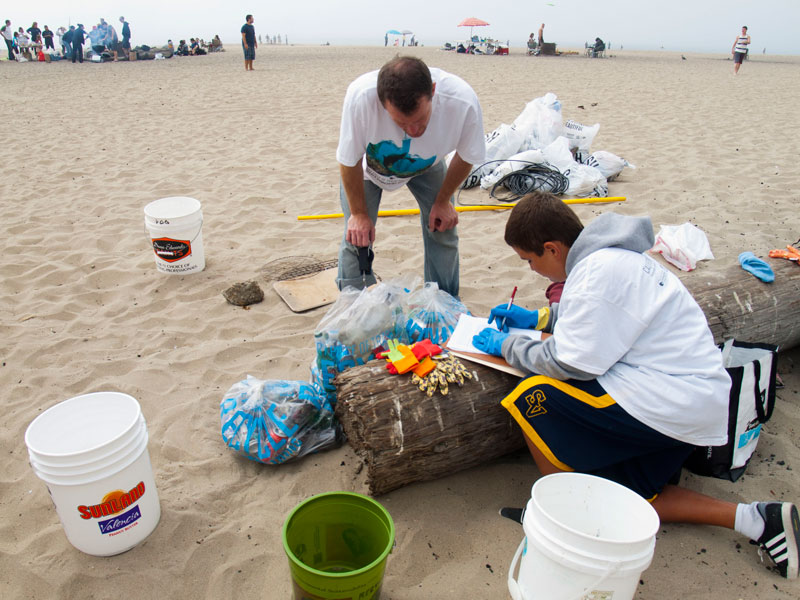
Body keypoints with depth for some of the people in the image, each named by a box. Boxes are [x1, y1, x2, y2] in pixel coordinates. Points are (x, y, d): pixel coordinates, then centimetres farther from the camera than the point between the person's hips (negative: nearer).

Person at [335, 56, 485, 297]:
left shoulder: (463, 102, -39)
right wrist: (359, 213, -15)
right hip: (369, 163, -1)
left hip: (426, 165, 2)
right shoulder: (361, 97, -43)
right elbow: (349, 160, -24)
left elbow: (466, 156, -15)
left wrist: (443, 201, -6)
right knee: (357, 238, -10)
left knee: (443, 232, -3)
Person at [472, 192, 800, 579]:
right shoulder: (610, 255, 9)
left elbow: (570, 363, -21)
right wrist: (537, 318, 20)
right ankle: (756, 520, 16)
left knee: (534, 398, -14)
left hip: (668, 403, -10)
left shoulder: (599, 273, -22)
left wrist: (507, 346, -6)